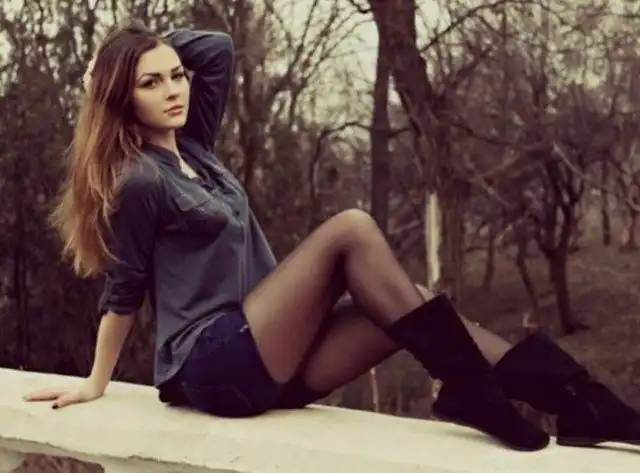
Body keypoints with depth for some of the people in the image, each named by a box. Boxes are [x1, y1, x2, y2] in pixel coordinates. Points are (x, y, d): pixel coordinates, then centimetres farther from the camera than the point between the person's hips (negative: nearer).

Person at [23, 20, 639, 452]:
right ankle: (469, 386, -22)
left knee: (413, 305, -10)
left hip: (262, 358, 9)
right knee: (350, 230, -20)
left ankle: (567, 398, -21)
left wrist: (137, 45, 13)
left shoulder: (190, 144, 14)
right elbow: (124, 291, -3)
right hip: (216, 366, -9)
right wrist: (96, 385, 5)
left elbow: (216, 46, 17)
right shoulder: (138, 179, -10)